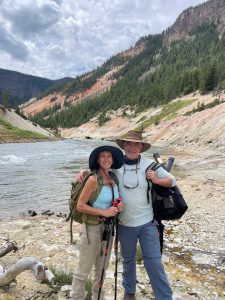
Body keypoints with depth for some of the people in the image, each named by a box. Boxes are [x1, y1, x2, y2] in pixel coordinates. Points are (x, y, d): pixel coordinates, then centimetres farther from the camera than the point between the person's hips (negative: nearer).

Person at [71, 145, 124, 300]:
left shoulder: (113, 178, 0)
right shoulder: (93, 179, -20)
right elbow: (80, 205, -18)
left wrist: (119, 206, -6)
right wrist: (104, 212, -22)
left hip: (108, 227, 7)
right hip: (93, 228, -7)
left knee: (102, 268, 23)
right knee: (84, 270, 7)